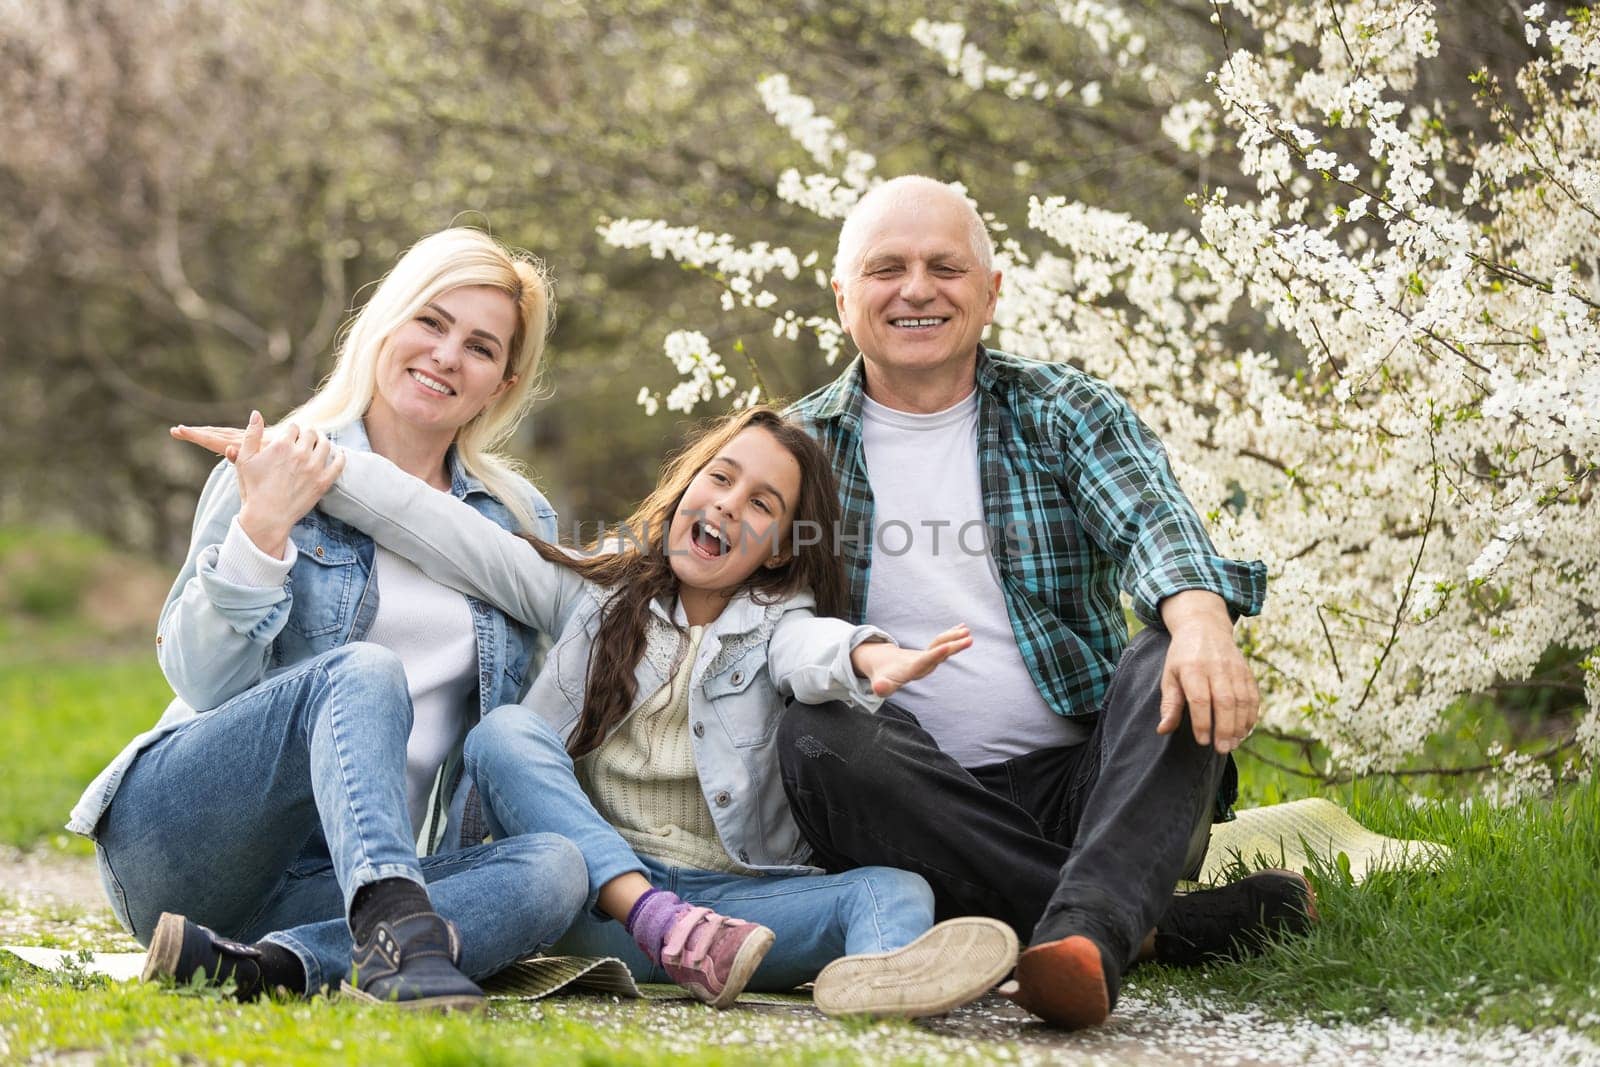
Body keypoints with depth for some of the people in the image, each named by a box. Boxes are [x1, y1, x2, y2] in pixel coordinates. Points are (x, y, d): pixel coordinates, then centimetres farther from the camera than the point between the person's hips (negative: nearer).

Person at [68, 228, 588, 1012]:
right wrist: (263, 528, -15)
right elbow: (199, 681, -4)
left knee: (555, 870, -27)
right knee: (363, 671, -32)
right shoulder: (278, 473, 4)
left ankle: (267, 964, -43)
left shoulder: (522, 524, 15)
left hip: (334, 883, 4)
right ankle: (399, 931, -56)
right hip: (175, 837, -3)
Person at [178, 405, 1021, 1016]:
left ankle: (875, 978, -66)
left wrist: (867, 663, -39)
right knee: (503, 734, -20)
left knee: (895, 891, -25)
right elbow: (446, 533, 7)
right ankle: (658, 927, -41)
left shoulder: (775, 623, 11)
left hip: (731, 894, -1)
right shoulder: (597, 590, 15)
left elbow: (811, 648, -14)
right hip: (590, 893, 1)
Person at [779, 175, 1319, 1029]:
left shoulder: (1064, 413, 9)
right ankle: (1165, 923, -31)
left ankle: (1086, 928, -51)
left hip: (1084, 781, 0)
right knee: (815, 740, -31)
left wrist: (1199, 618, -37)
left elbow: (1151, 520, -11)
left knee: (1173, 663, -27)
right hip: (923, 813, 0)